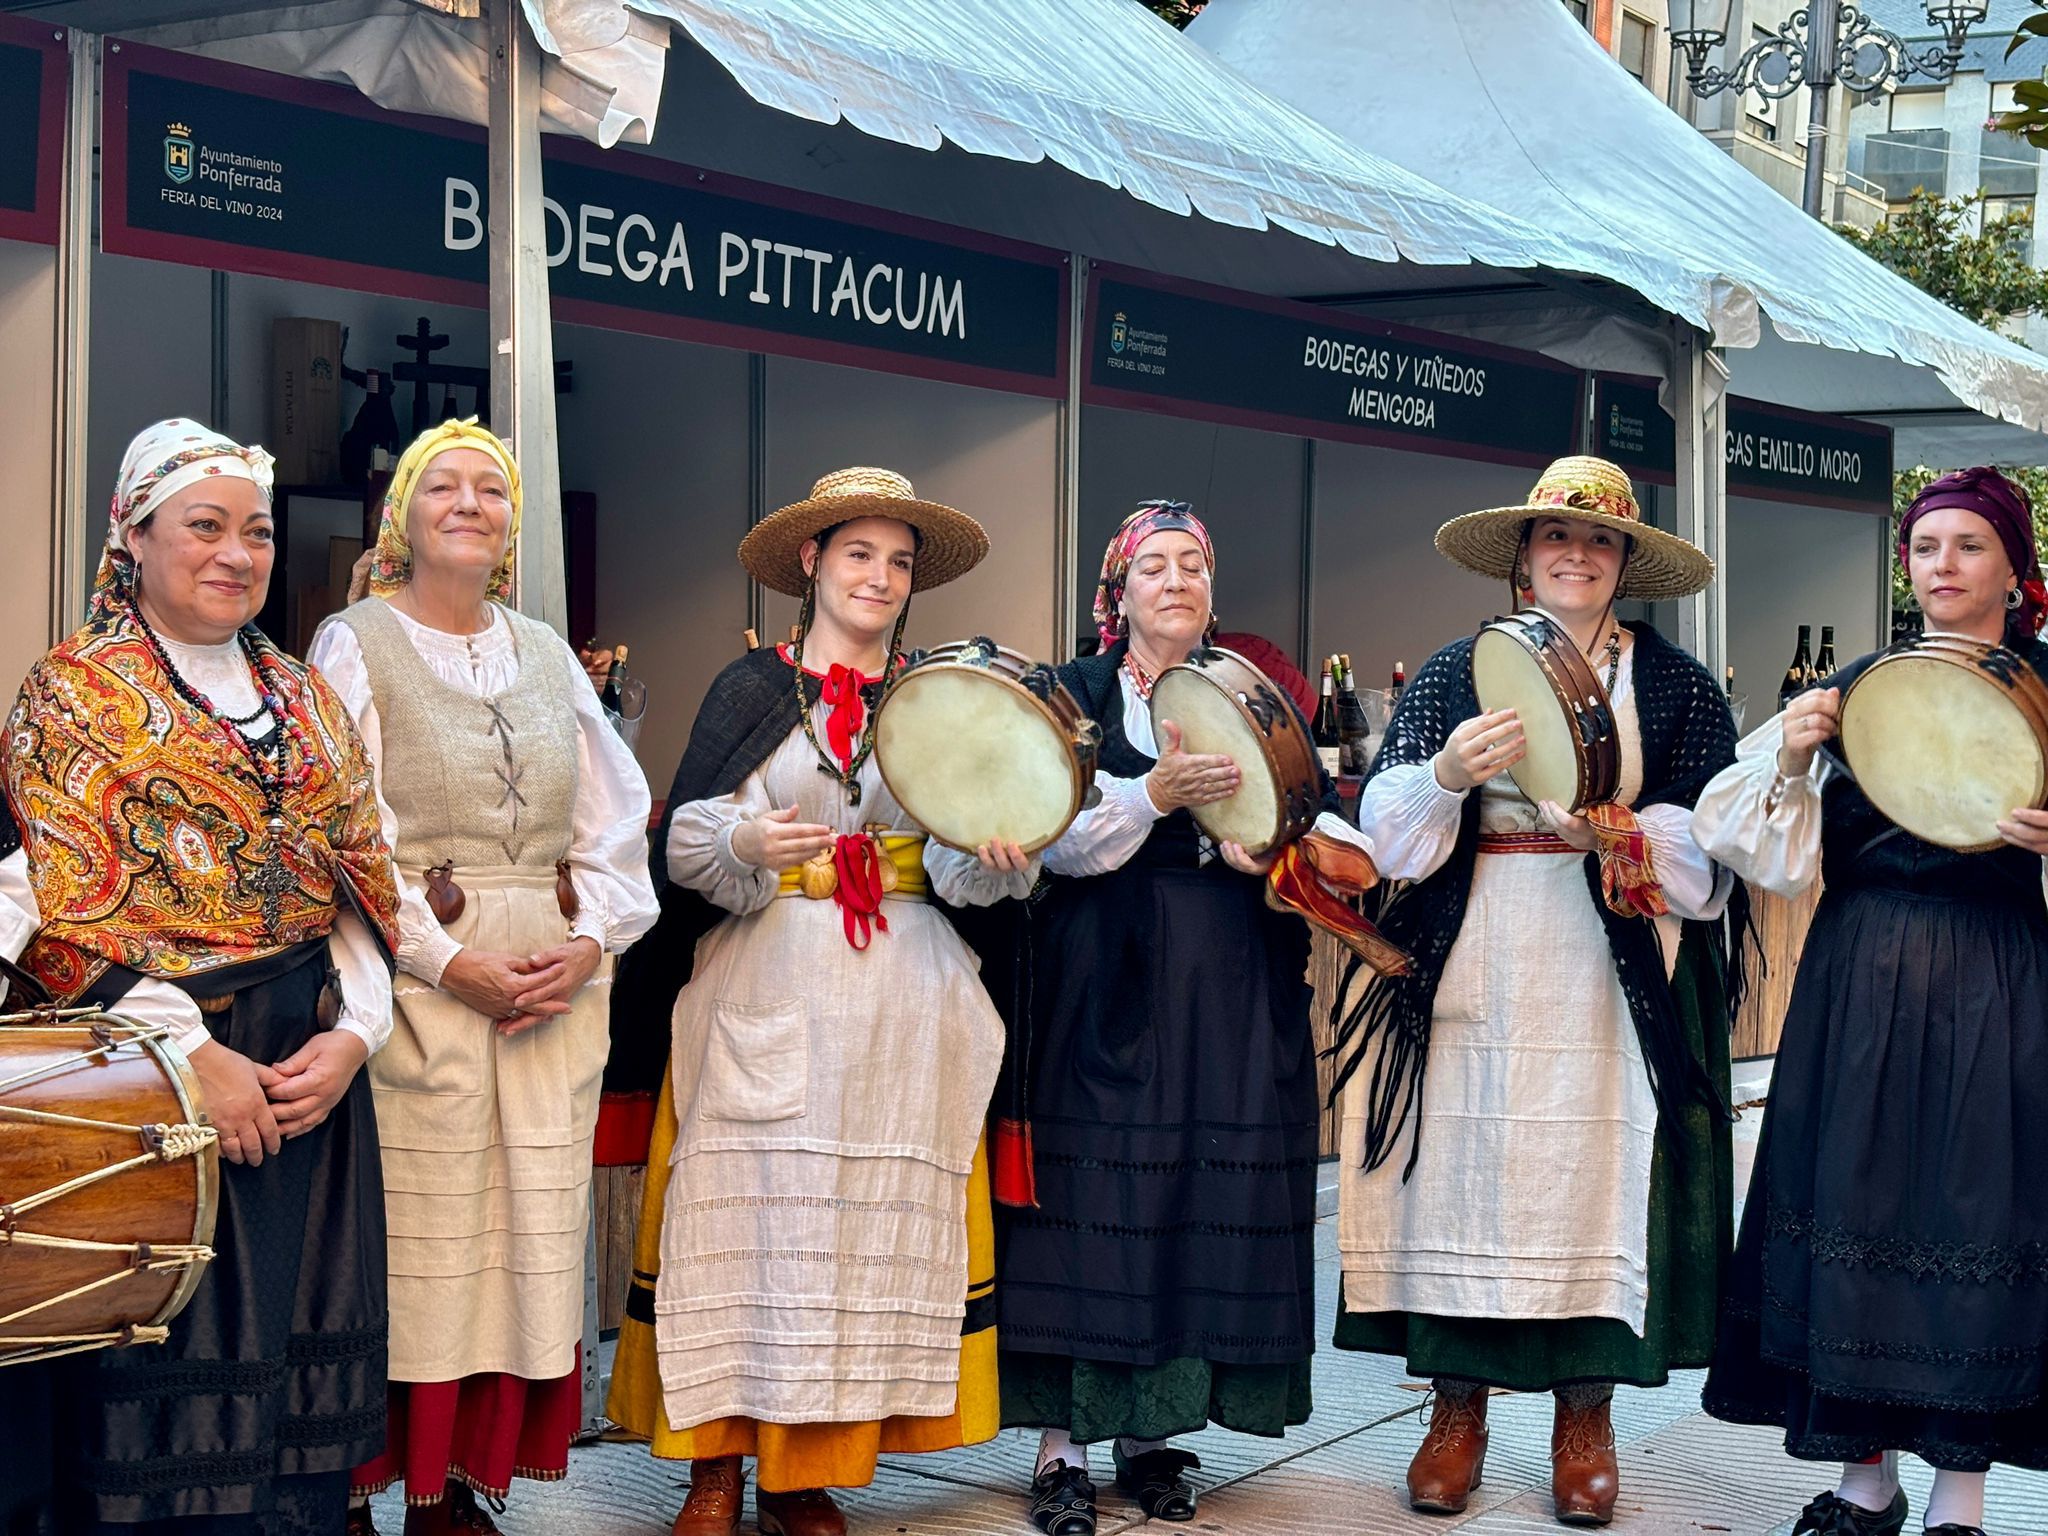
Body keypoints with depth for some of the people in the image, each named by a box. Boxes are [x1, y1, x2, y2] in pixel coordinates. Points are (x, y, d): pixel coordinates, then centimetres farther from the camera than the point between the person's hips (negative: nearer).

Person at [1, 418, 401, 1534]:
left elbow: (362, 881, 11)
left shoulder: (307, 699, 16)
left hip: (312, 1071, 5)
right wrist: (194, 1054, -16)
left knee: (299, 1351, 6)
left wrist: (352, 1033, -5)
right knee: (168, 1367, -4)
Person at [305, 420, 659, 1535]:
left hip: (559, 982, 5)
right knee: (418, 1237, -7)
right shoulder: (356, 644, 3)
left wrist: (592, 942, -3)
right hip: (415, 976, -4)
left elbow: (614, 823, 14)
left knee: (532, 1229, 1)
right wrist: (450, 961, -14)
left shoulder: (548, 656, 17)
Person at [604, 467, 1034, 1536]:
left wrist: (1002, 855, -17)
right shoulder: (753, 688, 6)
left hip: (899, 1002, 2)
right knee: (745, 1212, -6)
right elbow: (685, 839, -2)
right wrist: (747, 843, -23)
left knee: (876, 1225, -1)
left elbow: (962, 863, 5)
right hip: (765, 995, -2)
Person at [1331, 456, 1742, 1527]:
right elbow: (1388, 828, 0)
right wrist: (1446, 773, -20)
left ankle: (1585, 1413, 10)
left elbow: (1712, 843, 1)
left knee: (1594, 1177, -2)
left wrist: (1618, 835, -16)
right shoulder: (1458, 669, 10)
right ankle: (1458, 1407, 10)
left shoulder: (1673, 683, 9)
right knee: (1464, 1173, -1)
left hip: (1612, 981, 0)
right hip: (1475, 975, 1)